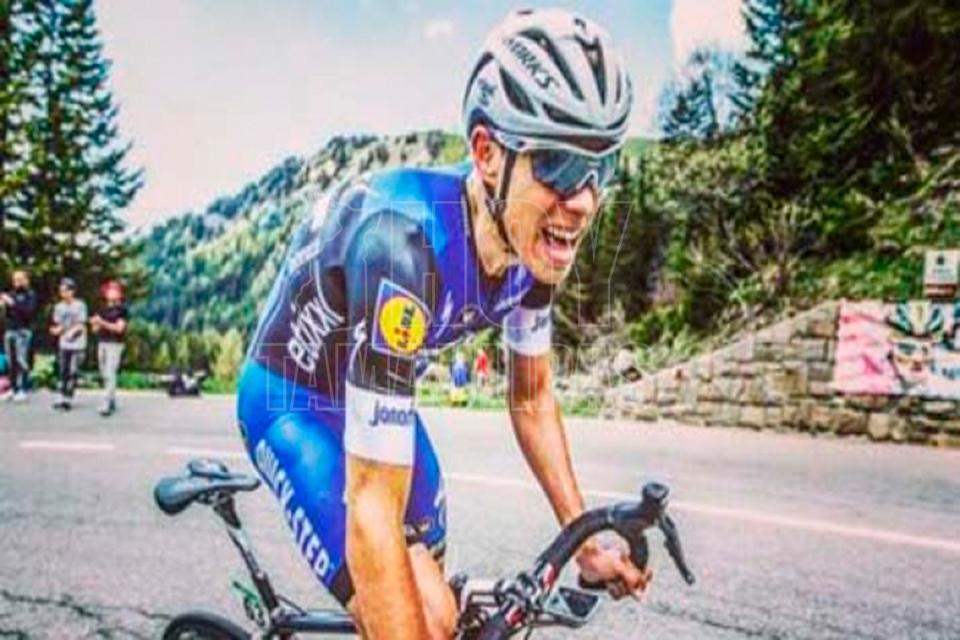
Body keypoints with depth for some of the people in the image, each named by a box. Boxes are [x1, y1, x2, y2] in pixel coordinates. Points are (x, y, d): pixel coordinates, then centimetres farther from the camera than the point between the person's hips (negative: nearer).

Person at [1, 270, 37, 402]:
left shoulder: (30, 295, 1)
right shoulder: (11, 294, 15)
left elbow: (29, 310, -14)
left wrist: (13, 303, -18)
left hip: (23, 331, -5)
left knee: (22, 361, -8)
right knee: (11, 362, 6)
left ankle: (23, 390, -6)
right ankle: (13, 389, 12)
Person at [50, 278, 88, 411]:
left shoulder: (80, 305, -6)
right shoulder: (59, 307, 8)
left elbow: (81, 325, -7)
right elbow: (58, 325, 12)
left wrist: (72, 332, -25)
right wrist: (56, 330, -10)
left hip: (77, 344, -5)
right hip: (63, 344, 5)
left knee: (73, 373, -6)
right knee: (63, 372, 8)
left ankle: (69, 399, -1)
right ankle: (62, 397, 15)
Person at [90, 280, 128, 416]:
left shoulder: (121, 309, -1)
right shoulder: (102, 310, 15)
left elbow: (119, 328, -13)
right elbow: (96, 329, 15)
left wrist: (102, 322, -20)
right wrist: (95, 323, -8)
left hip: (115, 345, -7)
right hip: (102, 343, 7)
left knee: (110, 374, -14)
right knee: (105, 375, 9)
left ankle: (106, 404, -16)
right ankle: (113, 402, 18)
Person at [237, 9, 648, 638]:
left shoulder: (534, 237, -16)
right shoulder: (404, 239, -39)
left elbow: (532, 398, 0)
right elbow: (373, 510, -38)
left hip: (381, 399, 7)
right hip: (293, 403, -6)